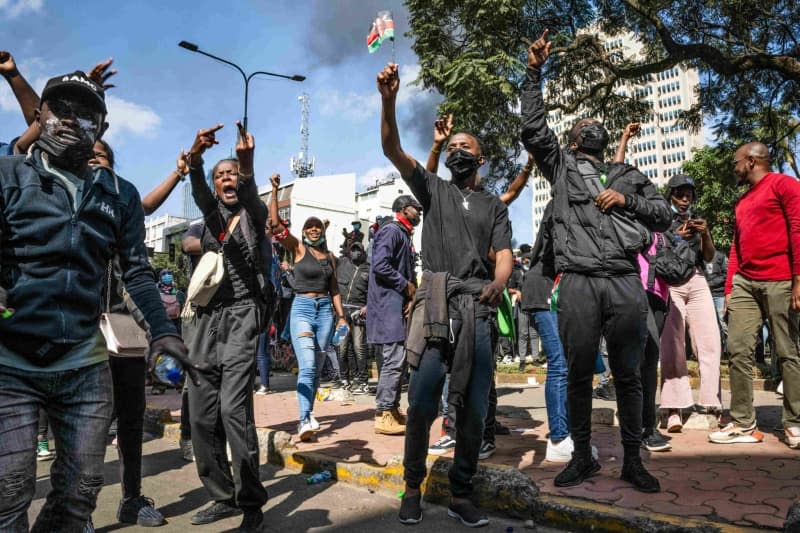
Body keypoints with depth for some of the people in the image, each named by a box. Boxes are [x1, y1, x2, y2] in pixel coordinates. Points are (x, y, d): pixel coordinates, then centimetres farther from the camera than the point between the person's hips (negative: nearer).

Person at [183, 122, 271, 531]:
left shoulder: (254, 214, 7)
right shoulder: (211, 214, 16)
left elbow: (252, 199, -18)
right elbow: (200, 195, -7)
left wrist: (247, 164, -39)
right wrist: (194, 159, -29)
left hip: (241, 316, -5)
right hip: (205, 318, 5)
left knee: (233, 408, -15)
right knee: (202, 414, 4)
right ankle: (222, 497, 18)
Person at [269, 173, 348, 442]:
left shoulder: (330, 256, 14)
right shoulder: (298, 248, 2)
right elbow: (275, 223, -9)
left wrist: (341, 316, 11)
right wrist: (275, 190, -14)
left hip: (326, 311, 4)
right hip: (302, 309, -4)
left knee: (317, 368, 8)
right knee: (307, 366, -17)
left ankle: (308, 415, 20)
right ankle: (305, 420, -19)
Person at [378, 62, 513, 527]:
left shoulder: (494, 206, 20)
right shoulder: (433, 189, 16)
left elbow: (505, 254, 6)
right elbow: (392, 149, 2)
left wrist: (499, 283, -18)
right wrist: (388, 100, -13)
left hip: (479, 309, 2)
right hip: (436, 304, -1)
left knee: (474, 409, 2)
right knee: (422, 404, -7)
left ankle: (461, 495, 15)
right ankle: (413, 487, 12)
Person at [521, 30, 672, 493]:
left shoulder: (629, 175, 24)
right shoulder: (562, 166, 18)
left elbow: (664, 214, 18)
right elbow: (533, 130, 5)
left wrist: (627, 201, 1)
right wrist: (535, 73, 2)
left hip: (627, 283, 2)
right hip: (578, 283, -1)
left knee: (629, 376, 6)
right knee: (579, 374, 4)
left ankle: (633, 461, 18)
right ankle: (583, 457, 17)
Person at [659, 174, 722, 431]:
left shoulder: (698, 220, 21)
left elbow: (709, 256, 14)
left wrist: (705, 234, -4)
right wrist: (674, 238, -15)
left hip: (697, 281, 4)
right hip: (669, 282, -4)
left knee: (710, 343, -7)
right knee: (672, 345, -9)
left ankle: (713, 404, -3)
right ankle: (674, 409, -11)